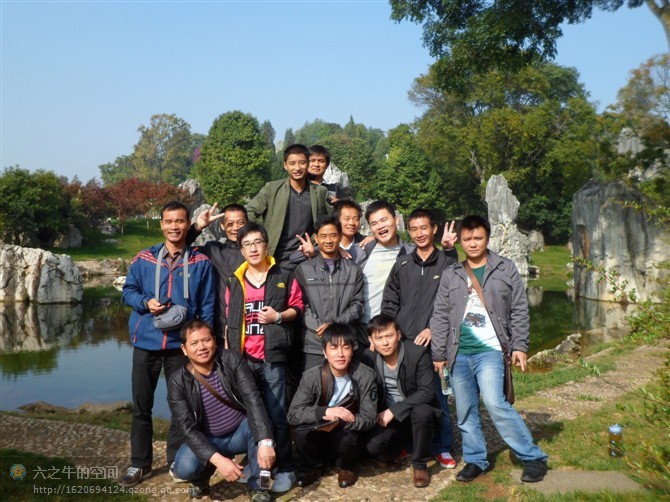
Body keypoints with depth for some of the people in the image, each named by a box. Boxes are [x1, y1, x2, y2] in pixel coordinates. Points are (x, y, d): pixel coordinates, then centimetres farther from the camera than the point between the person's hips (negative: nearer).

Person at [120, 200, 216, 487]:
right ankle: (139, 463, 21)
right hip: (146, 342, 1)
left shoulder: (201, 263, -1)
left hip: (182, 343, -1)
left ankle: (177, 461, 25)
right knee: (141, 405, 9)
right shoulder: (143, 259, 2)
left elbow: (207, 306, 1)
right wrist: (146, 302, -14)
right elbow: (128, 291, 7)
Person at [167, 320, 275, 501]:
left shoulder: (231, 360, -14)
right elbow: (189, 429, -20)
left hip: (240, 433, 1)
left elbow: (252, 399, -25)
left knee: (260, 424, -32)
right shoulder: (178, 382, -15)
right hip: (207, 440, 0)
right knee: (184, 468, -30)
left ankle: (257, 486, -11)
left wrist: (265, 442, -39)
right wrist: (218, 460, -35)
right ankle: (201, 480, 9)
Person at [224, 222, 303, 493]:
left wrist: (279, 316, -12)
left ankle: (285, 469, 10)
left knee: (276, 414, -1)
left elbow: (298, 307, 5)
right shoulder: (234, 282, 12)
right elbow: (230, 320, 16)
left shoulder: (283, 277, 3)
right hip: (242, 358, 4)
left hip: (272, 356, -3)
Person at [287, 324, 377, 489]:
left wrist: (337, 422, -33)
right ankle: (314, 465, 4)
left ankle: (347, 467, 4)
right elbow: (293, 414, -21)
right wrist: (326, 412, -36)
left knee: (347, 438, -33)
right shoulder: (311, 376, -17)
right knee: (300, 431, -29)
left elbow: (369, 418, -17)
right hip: (319, 438, 1)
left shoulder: (365, 375, -18)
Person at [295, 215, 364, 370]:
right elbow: (302, 304, 2)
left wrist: (334, 324, -9)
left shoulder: (353, 270, 13)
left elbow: (357, 304, 6)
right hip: (314, 346, -1)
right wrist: (319, 327, -12)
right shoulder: (304, 269, 9)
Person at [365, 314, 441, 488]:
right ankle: (393, 451, 13)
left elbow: (426, 392, -22)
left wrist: (394, 410, -27)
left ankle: (420, 464, -12)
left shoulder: (418, 352, -18)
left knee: (421, 412, -37)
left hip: (417, 411, -2)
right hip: (387, 415, 2)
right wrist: (384, 413, -13)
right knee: (372, 445, -25)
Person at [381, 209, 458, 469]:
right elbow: (389, 303, 12)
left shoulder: (448, 264, 2)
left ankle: (442, 447, 14)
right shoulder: (401, 265, 11)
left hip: (434, 342, -2)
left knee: (437, 396, 0)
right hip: (403, 342, 3)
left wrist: (434, 329, -9)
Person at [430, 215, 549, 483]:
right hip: (458, 353, 4)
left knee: (495, 403, -17)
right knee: (465, 411, 7)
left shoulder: (505, 269, 5)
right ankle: (475, 460, 23)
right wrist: (438, 353, 6)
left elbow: (519, 310, 4)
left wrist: (519, 346, -3)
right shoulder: (450, 275, 10)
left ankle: (533, 458, -3)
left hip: (490, 350, -4)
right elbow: (440, 316, 9)